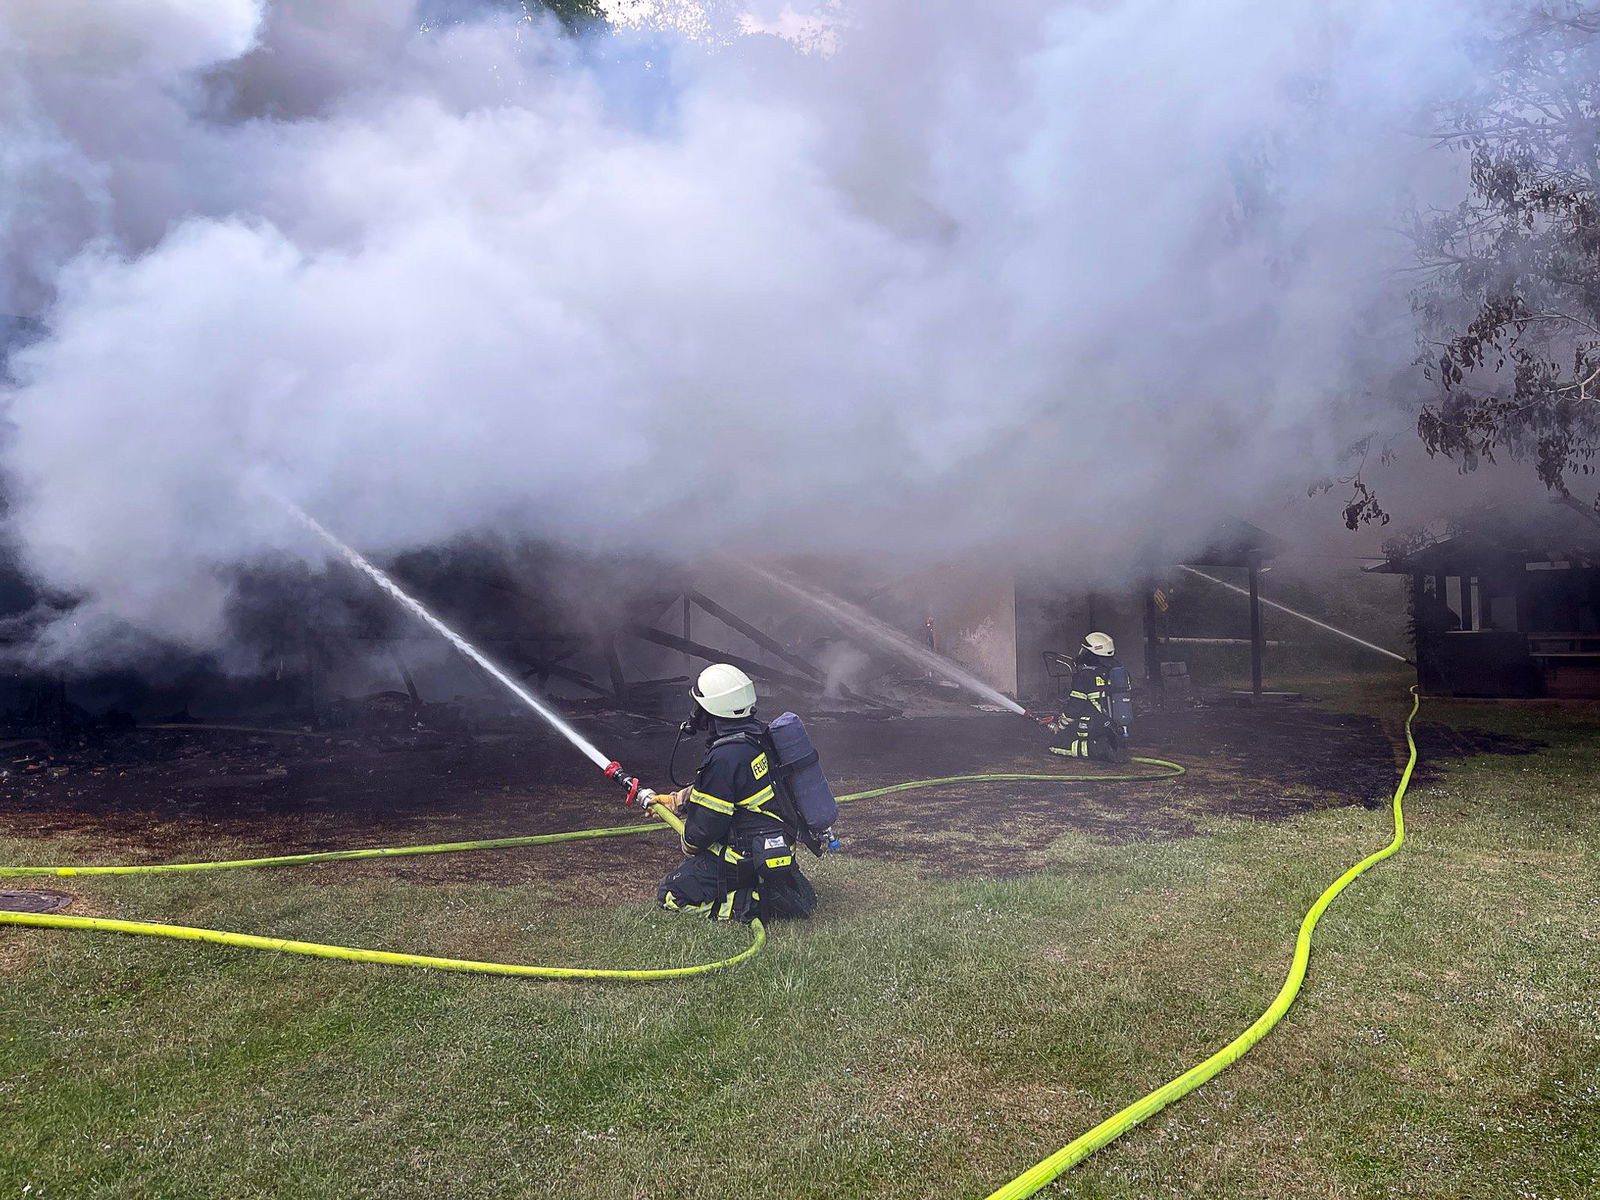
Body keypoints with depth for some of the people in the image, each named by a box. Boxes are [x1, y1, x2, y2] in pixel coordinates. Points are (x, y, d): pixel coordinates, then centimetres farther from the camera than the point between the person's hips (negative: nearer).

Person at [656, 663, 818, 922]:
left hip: (751, 856, -9)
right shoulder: (756, 735, 5)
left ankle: (755, 903, -13)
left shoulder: (725, 756, -25)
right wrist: (674, 801, 24)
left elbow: (706, 821, -17)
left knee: (671, 895, -2)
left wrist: (689, 845, 4)